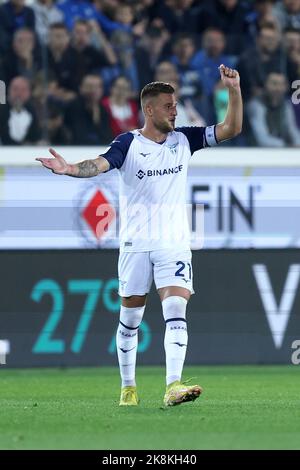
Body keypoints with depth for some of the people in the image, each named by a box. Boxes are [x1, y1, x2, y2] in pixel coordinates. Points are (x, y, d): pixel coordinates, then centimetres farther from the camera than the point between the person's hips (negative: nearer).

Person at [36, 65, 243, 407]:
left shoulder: (183, 139, 6)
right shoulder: (129, 143, -3)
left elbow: (231, 128, 4)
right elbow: (101, 164, -19)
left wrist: (234, 90, -10)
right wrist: (70, 169, -39)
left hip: (175, 243, 1)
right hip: (136, 243, -1)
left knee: (176, 309, -14)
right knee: (130, 316, 7)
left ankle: (173, 386, -23)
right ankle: (128, 387, 20)